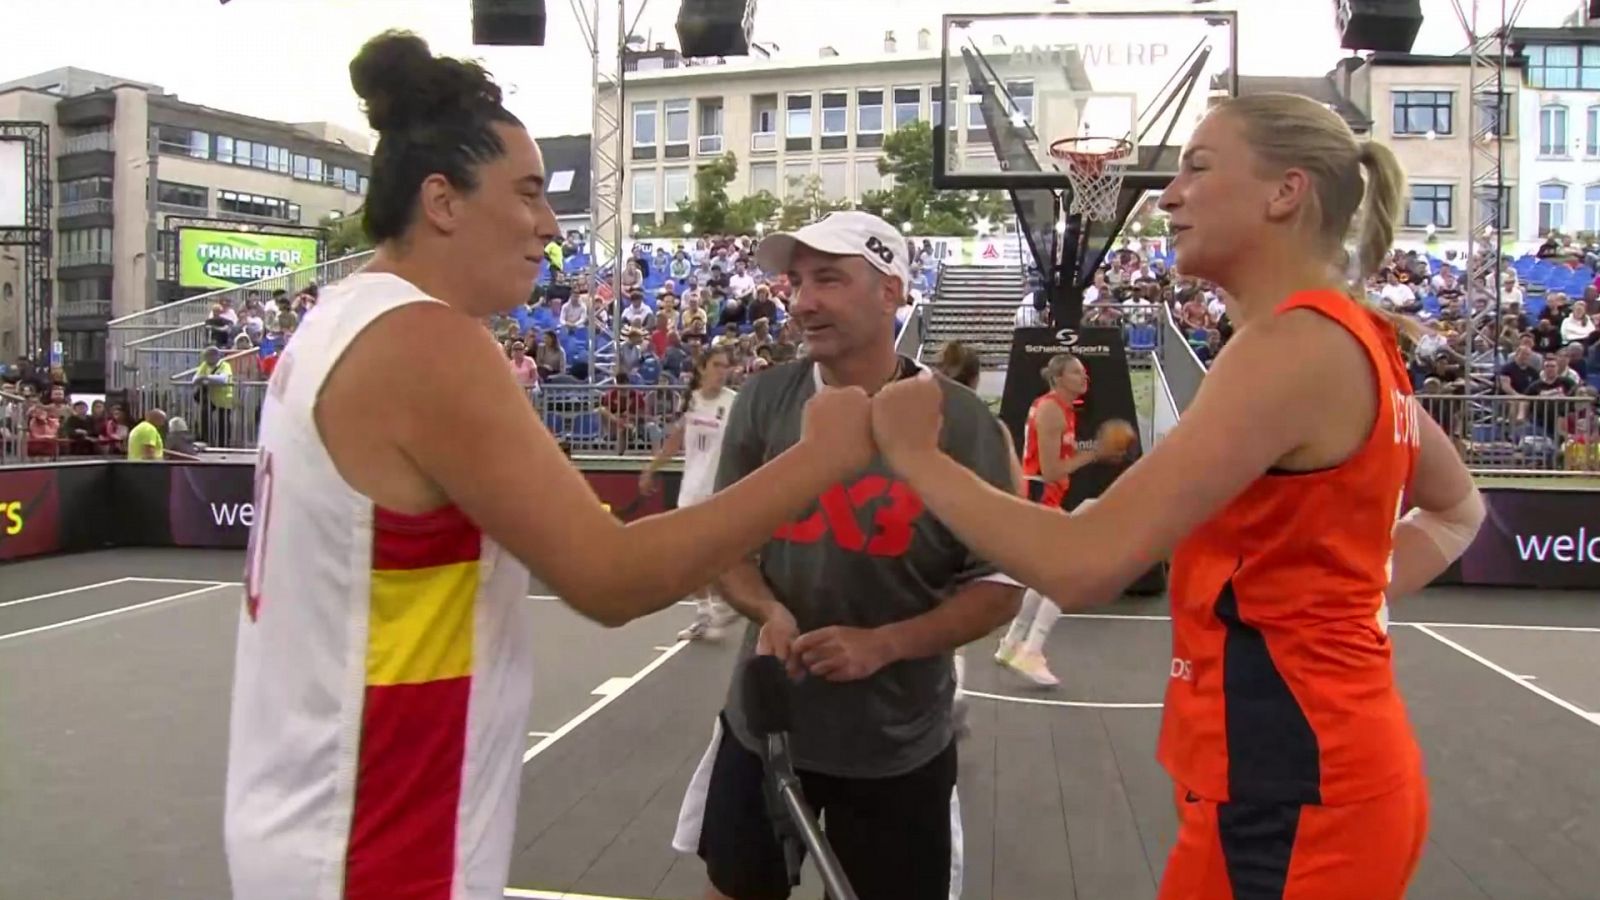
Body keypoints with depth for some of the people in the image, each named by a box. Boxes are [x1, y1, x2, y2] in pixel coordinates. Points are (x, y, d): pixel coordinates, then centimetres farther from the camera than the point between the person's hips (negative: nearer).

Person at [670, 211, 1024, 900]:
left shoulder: (961, 423, -12)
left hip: (898, 746, -2)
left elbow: (1000, 584, -8)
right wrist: (768, 611, -15)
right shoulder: (762, 402, -4)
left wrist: (881, 645, -20)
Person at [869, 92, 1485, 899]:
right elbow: (1456, 509, 25)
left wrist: (915, 453, -15)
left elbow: (1082, 564, -27)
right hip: (1318, 760, 9)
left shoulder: (1292, 345, -21)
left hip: (1286, 782, -9)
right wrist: (1349, 595, 10)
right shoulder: (1352, 340, 8)